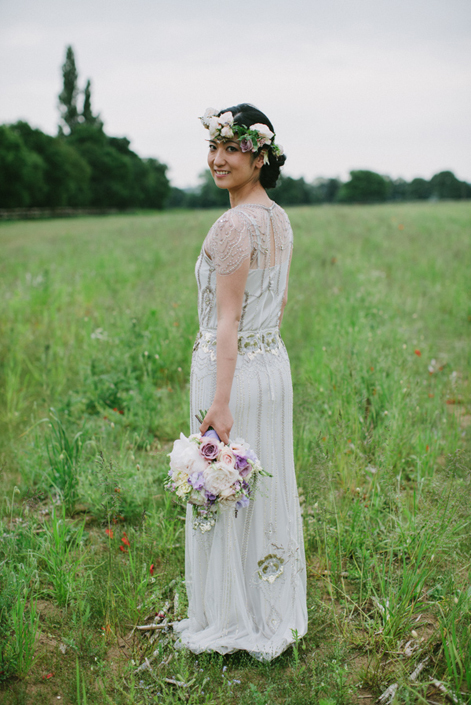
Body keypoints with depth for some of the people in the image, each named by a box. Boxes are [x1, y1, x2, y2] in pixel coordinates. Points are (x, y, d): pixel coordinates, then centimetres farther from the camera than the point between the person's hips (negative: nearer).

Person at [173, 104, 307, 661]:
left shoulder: (235, 224, -19)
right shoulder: (280, 220, 8)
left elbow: (228, 320, -22)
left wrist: (220, 404, -21)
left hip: (232, 371, -9)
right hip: (274, 364, 9)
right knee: (267, 489, 18)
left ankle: (232, 621, 23)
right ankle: (277, 611, 34)